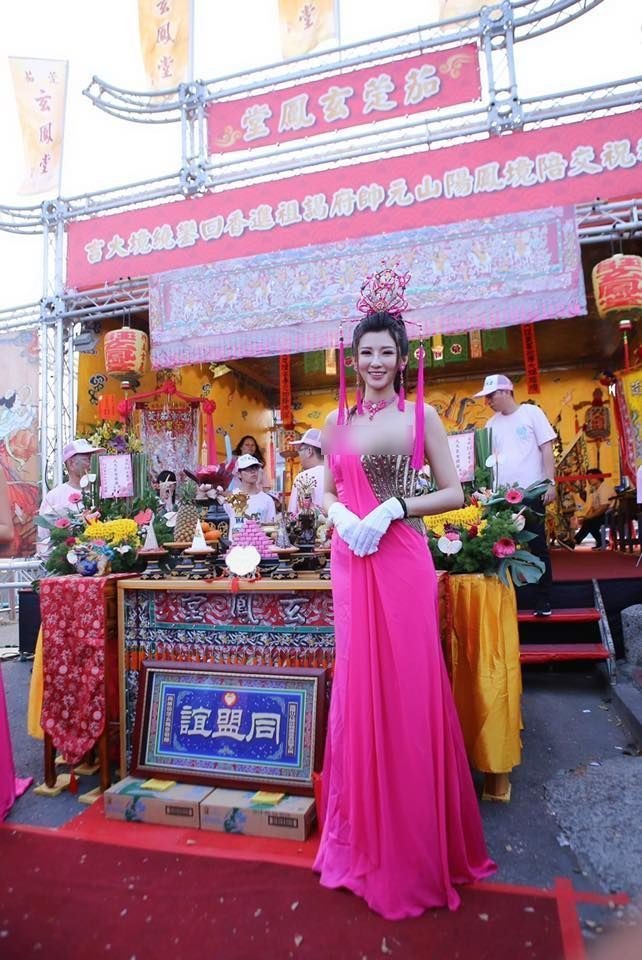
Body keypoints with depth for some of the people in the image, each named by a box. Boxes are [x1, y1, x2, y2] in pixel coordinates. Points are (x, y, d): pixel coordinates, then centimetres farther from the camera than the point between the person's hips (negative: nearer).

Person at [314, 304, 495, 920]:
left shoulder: (422, 416, 3)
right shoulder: (337, 421, 11)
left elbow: (454, 493, 0)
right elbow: (326, 492, 14)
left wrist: (393, 508, -13)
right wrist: (339, 513, -8)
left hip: (404, 559, -2)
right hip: (352, 560, 3)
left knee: (410, 684, 4)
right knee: (359, 683, 9)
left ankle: (418, 839, 27)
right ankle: (367, 833, 31)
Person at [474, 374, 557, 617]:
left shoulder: (531, 413, 0)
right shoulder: (492, 423, 12)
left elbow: (546, 449, -3)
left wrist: (550, 482, -10)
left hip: (531, 492, -4)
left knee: (538, 546, 4)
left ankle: (543, 601, 14)